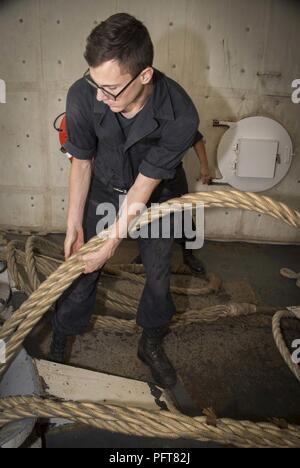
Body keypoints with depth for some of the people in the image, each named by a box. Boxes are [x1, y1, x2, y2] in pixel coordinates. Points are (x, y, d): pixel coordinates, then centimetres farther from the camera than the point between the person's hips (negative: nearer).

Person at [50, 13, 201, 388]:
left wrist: (109, 248, -22)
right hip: (102, 188, 1)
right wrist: (74, 226, -9)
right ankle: (59, 342, 32)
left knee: (158, 275, 8)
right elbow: (81, 162, -13)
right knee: (80, 270, 5)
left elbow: (143, 187, -27)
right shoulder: (82, 96, -29)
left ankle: (151, 344, 36)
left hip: (157, 193, 0)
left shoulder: (180, 116, -33)